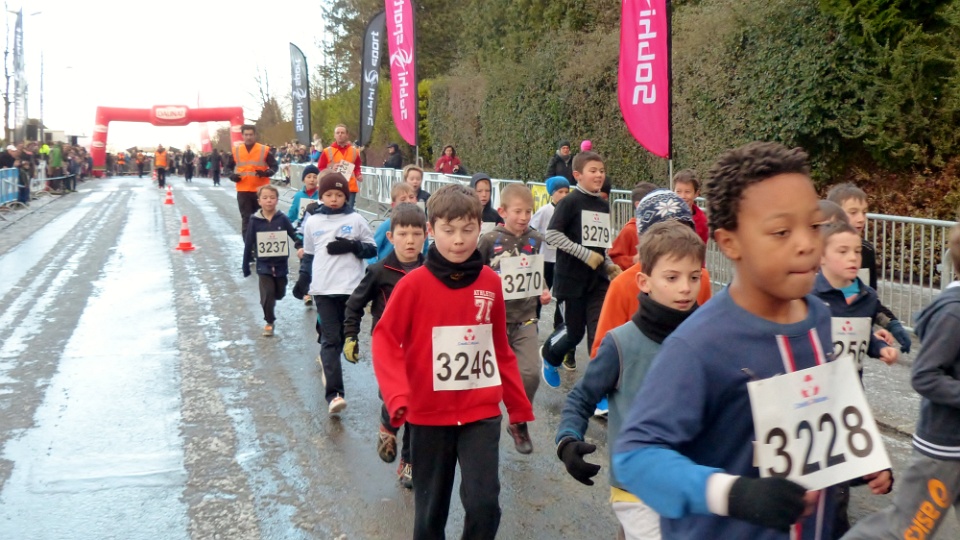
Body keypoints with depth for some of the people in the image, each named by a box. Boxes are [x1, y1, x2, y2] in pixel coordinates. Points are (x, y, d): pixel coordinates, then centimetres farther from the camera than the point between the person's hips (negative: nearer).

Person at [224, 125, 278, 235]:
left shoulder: (264, 150, -2)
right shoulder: (236, 150, 4)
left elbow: (274, 166, 3)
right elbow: (228, 167, 15)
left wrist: (265, 173, -16)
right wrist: (232, 176, -5)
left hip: (261, 190, -1)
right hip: (243, 191, 1)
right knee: (246, 218, 3)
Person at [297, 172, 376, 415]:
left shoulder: (356, 220, 4)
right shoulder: (312, 222, 9)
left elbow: (372, 249, 6)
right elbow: (308, 254, 17)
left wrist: (352, 246, -11)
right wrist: (303, 279, 10)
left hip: (351, 288, 0)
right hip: (323, 289, 0)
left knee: (342, 336, 11)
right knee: (330, 338, -8)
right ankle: (334, 393, -14)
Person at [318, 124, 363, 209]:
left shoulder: (354, 151, 9)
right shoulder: (327, 151, 1)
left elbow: (357, 167, 20)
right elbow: (320, 169, 4)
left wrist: (358, 175, 0)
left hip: (350, 188, 2)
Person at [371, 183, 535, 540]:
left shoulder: (490, 283, 0)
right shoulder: (414, 284, -10)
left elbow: (500, 349, 10)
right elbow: (385, 341, -9)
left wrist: (519, 405, 14)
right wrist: (397, 397, -23)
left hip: (482, 413, 2)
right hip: (429, 415, -1)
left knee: (484, 502, -8)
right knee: (431, 507, 12)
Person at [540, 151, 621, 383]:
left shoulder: (604, 206, 12)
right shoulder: (571, 201, -9)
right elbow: (551, 234, -18)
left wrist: (609, 266, 6)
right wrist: (586, 254, -19)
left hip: (598, 279, 5)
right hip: (573, 279, -5)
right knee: (575, 330, 5)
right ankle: (549, 354, 34)